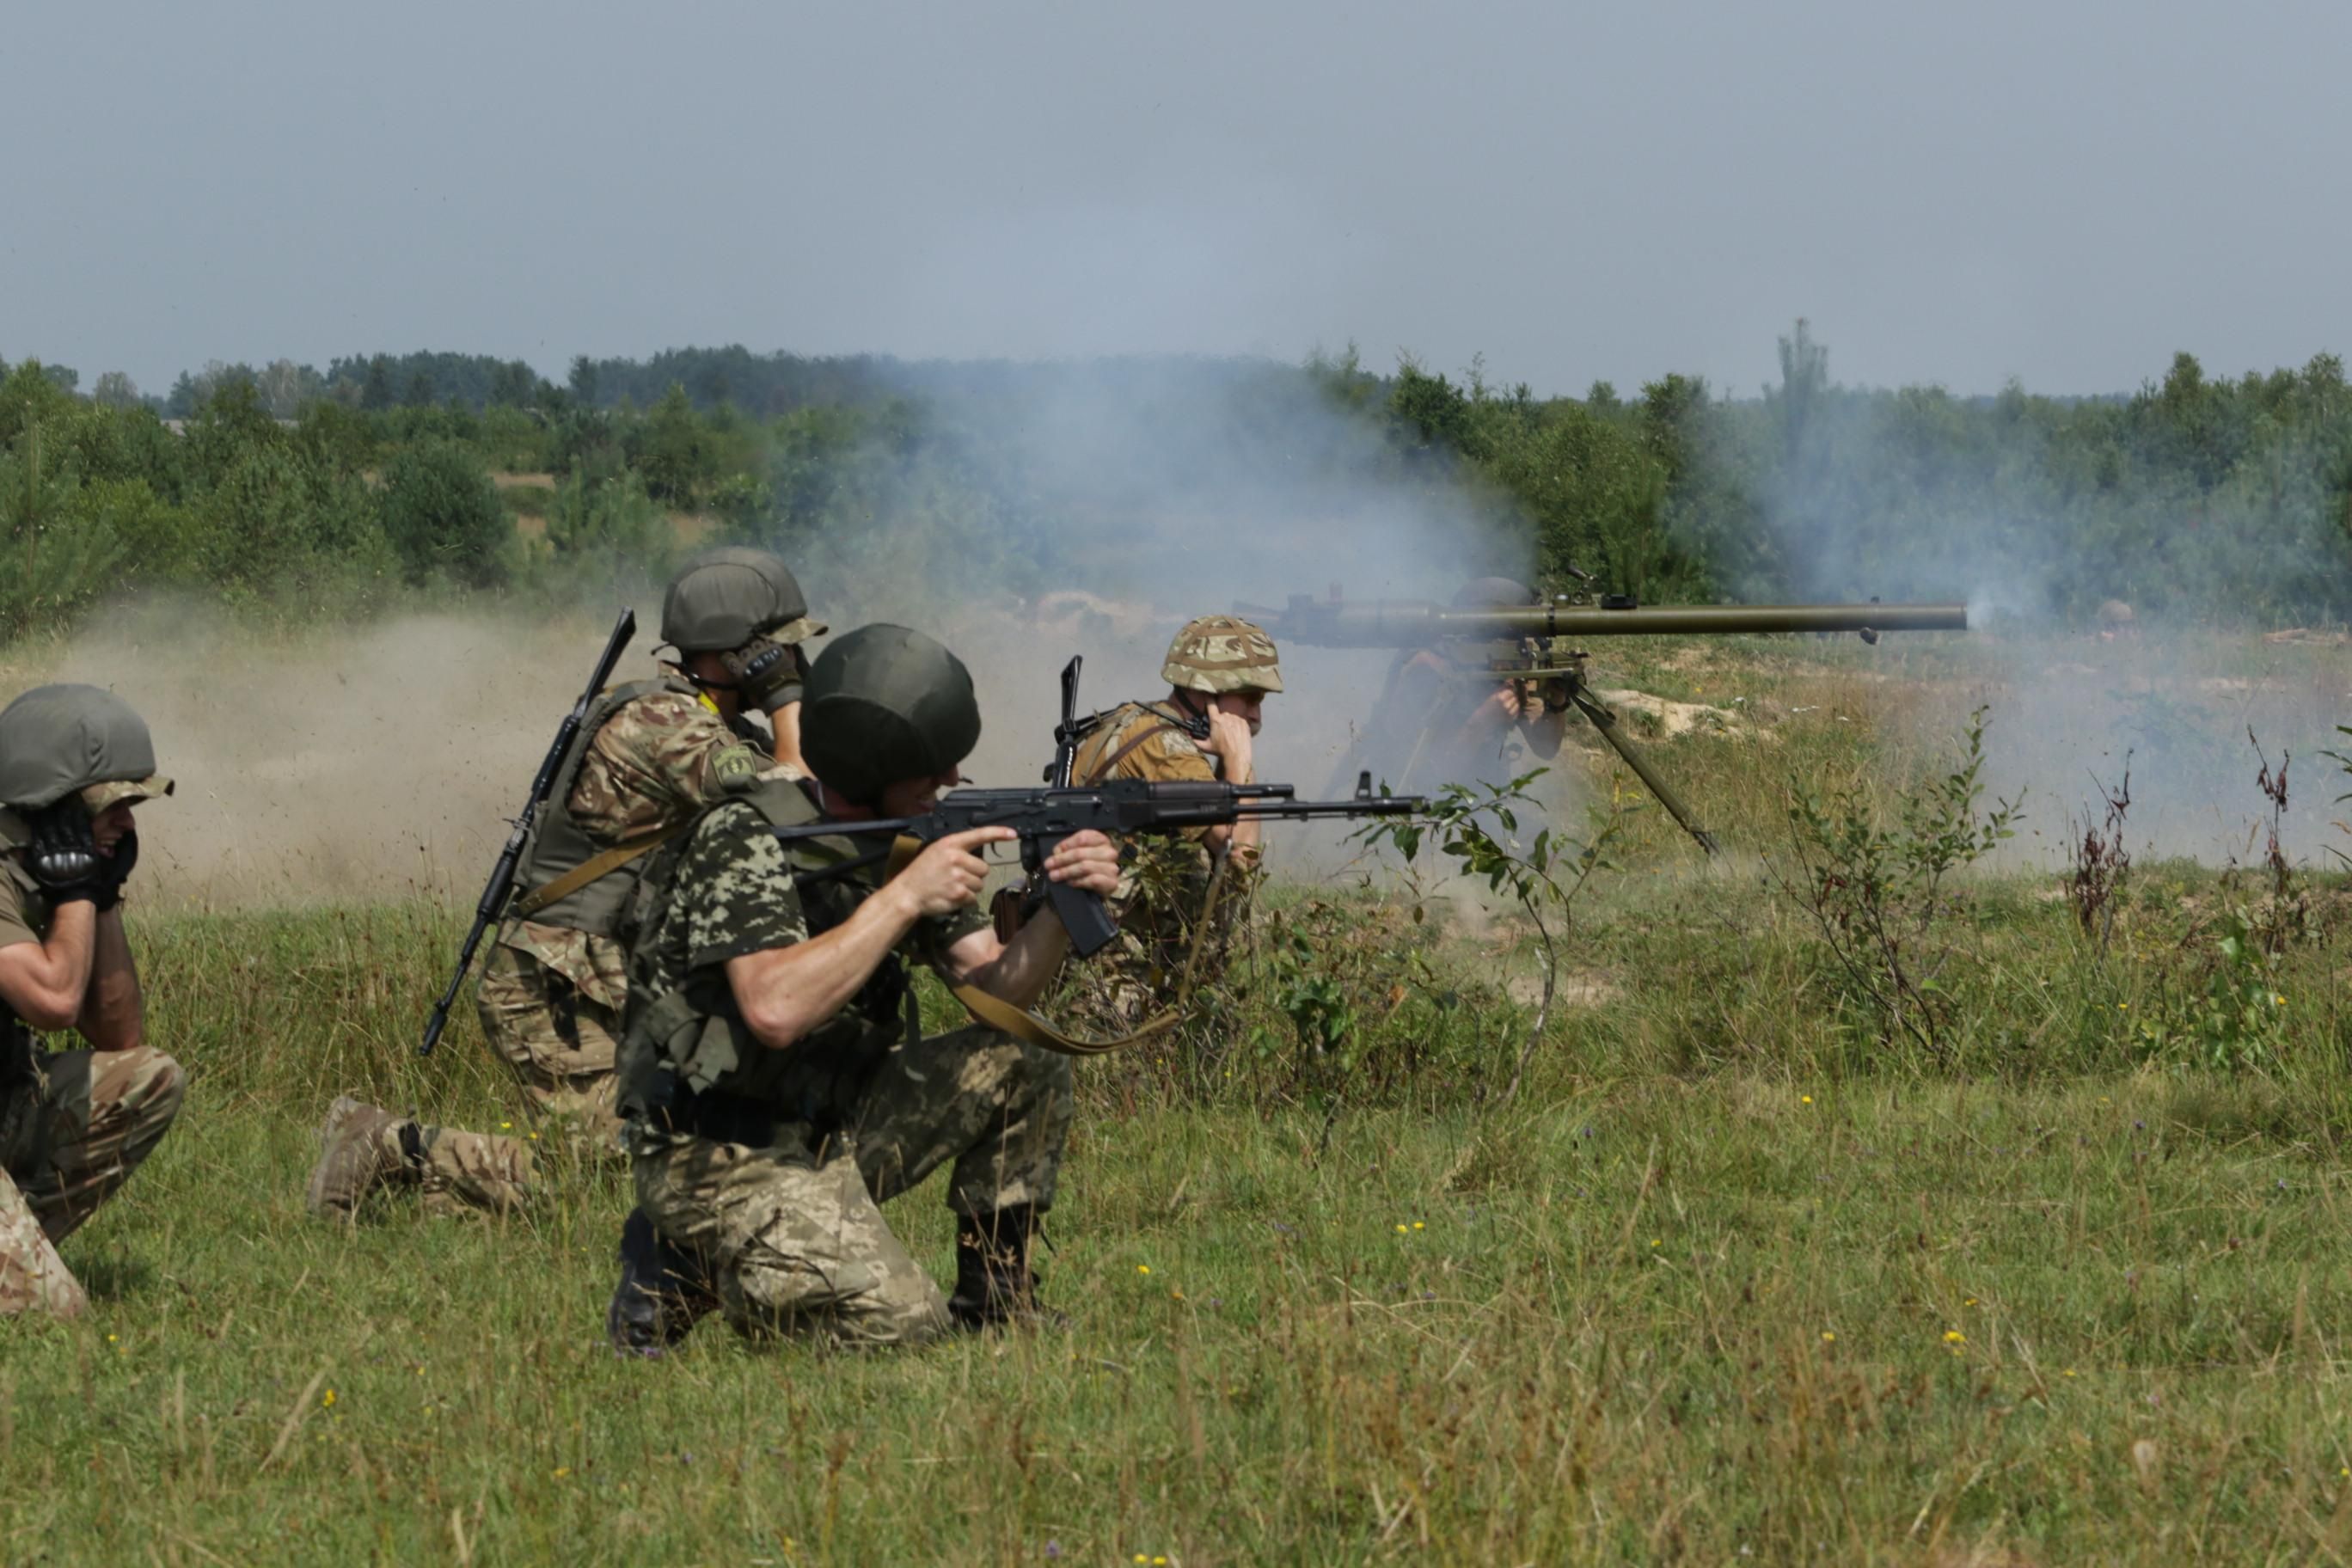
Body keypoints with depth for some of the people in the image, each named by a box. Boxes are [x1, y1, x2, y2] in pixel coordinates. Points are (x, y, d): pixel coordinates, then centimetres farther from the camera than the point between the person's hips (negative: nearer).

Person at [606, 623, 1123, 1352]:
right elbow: (775, 1009, -31)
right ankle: (688, 1271, -1)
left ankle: (993, 1300, 7)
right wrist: (904, 899, -29)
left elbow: (995, 984, 4)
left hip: (834, 1125, 8)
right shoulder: (744, 841, -18)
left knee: (1024, 1068, -3)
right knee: (900, 1330, -22)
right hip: (729, 1156, -8)